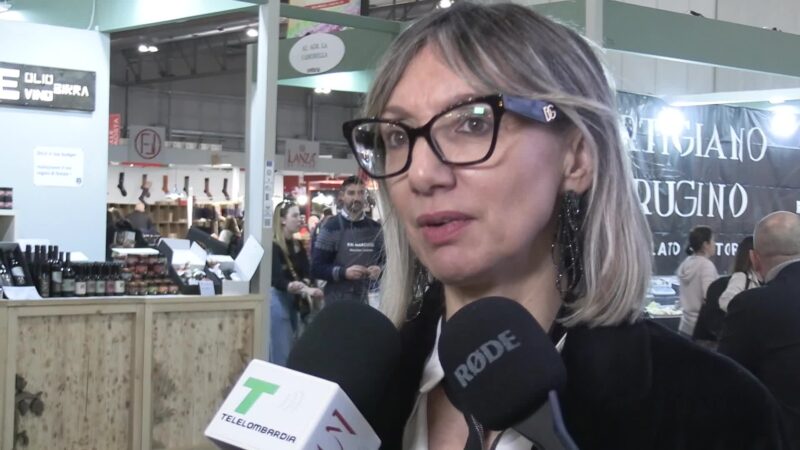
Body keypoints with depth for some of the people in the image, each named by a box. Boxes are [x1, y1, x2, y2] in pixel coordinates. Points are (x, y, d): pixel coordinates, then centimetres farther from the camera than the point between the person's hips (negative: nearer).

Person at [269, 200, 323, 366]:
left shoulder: (298, 246, 13)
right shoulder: (273, 246, -11)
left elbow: (306, 273, 5)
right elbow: (276, 278, -22)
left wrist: (307, 288, -17)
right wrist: (291, 287, -41)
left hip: (294, 303, 8)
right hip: (278, 301, -8)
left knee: (293, 355, 12)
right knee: (281, 357, -7)